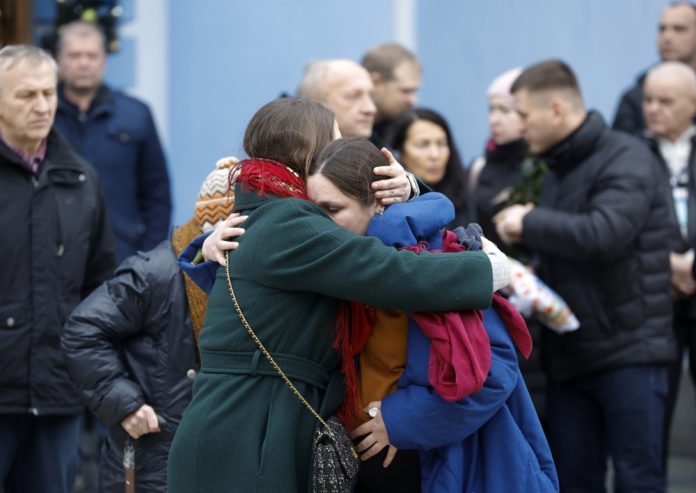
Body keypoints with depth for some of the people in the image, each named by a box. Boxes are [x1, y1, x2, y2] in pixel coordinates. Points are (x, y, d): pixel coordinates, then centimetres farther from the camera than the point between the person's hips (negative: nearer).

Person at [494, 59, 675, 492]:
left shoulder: (626, 160, -10)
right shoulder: (558, 169, 16)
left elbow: (603, 233, -27)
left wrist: (529, 222, -14)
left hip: (628, 352, -8)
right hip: (569, 355, 8)